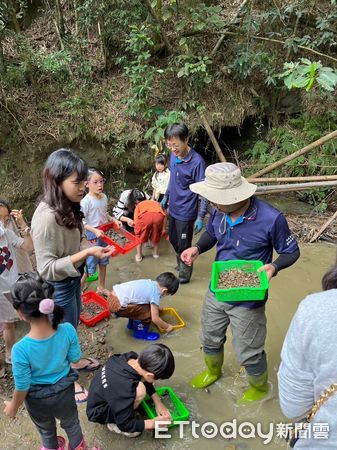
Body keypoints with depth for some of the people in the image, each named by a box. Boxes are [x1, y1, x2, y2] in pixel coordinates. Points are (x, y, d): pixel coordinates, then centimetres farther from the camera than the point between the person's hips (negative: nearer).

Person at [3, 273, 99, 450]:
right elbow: (75, 358, -10)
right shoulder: (67, 330, -30)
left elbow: (22, 386, -20)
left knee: (46, 430, 33)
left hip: (38, 400, -2)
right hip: (65, 392, 2)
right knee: (71, 424, 33)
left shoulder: (21, 349, -36)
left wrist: (13, 407, 0)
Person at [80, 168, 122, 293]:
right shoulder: (86, 201, -20)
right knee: (92, 261, 3)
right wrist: (95, 231, -28)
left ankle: (101, 287, 31)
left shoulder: (104, 197, 1)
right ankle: (81, 285, 26)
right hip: (93, 235, -7)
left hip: (104, 233, 7)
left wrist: (113, 220, -1)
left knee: (103, 261, 16)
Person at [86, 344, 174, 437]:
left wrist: (158, 402, 2)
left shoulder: (130, 358, -19)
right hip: (99, 412, -7)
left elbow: (145, 380, 4)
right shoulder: (125, 389, -38)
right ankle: (113, 422, -5)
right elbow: (125, 425, -23)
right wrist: (154, 423, -13)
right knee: (140, 390, -29)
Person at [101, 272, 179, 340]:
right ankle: (140, 333, 15)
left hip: (113, 295, 9)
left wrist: (156, 308, 43)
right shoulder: (155, 295, -11)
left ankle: (132, 324, 42)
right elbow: (155, 319, -6)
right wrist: (167, 327, 11)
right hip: (117, 305, -9)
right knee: (148, 312, -6)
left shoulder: (150, 283, 12)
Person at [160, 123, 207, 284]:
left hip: (186, 212, -7)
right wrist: (166, 196, 21)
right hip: (173, 208, 7)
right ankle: (180, 265, 47)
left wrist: (200, 217, -22)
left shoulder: (197, 162, -25)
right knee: (173, 240, 23)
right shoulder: (173, 156, -4)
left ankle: (185, 273, 32)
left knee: (183, 246, 8)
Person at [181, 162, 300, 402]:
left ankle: (259, 388, 47)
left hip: (247, 300, -5)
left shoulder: (271, 218, -28)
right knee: (210, 338, 26)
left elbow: (291, 252, -11)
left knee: (249, 353, 14)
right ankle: (213, 371, 58)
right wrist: (197, 248, -12)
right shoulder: (219, 210, -14)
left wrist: (274, 267, -31)